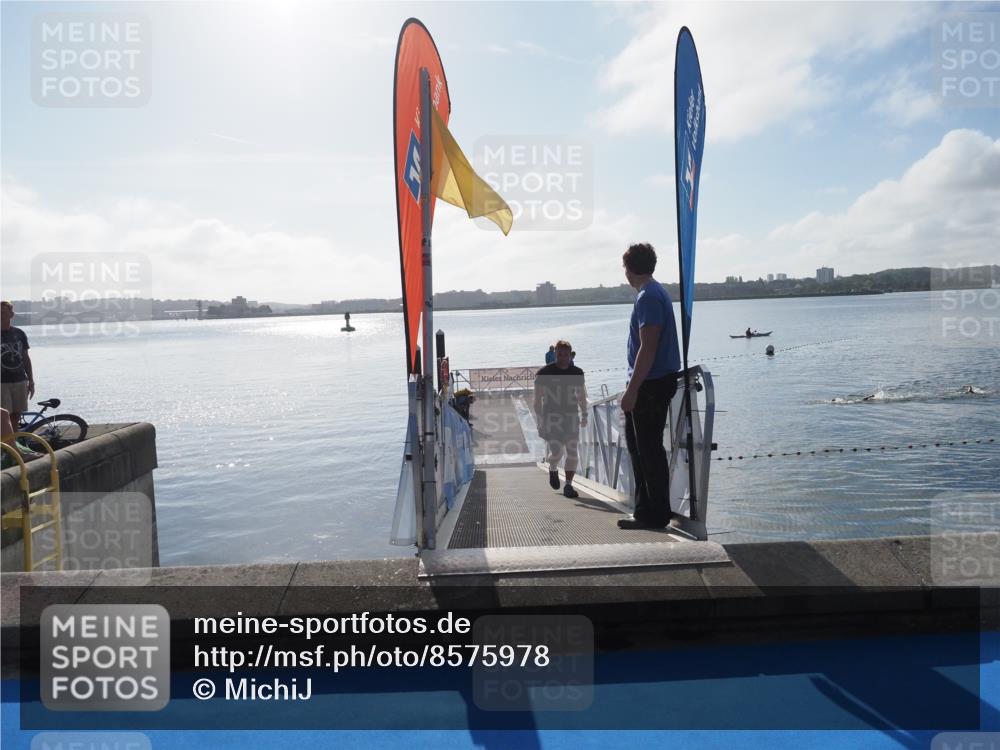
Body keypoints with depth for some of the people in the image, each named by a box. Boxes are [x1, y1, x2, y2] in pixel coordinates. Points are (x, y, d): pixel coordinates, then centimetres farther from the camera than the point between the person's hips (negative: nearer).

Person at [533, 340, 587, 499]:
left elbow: (581, 396, 16)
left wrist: (584, 415, 13)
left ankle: (568, 485, 7)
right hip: (551, 416, -3)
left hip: (571, 415, 4)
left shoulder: (577, 373, 7)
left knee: (572, 452, -2)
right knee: (556, 451, -11)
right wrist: (539, 417, -11)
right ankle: (553, 470, 24)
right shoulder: (545, 372, -5)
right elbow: (538, 397, -5)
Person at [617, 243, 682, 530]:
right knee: (637, 442, 17)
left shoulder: (648, 297, -16)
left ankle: (655, 514, 7)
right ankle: (647, 508, 26)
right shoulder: (656, 292, 16)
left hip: (651, 384, -10)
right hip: (656, 381, 10)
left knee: (648, 449, -3)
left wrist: (632, 389, -22)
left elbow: (648, 347, -22)